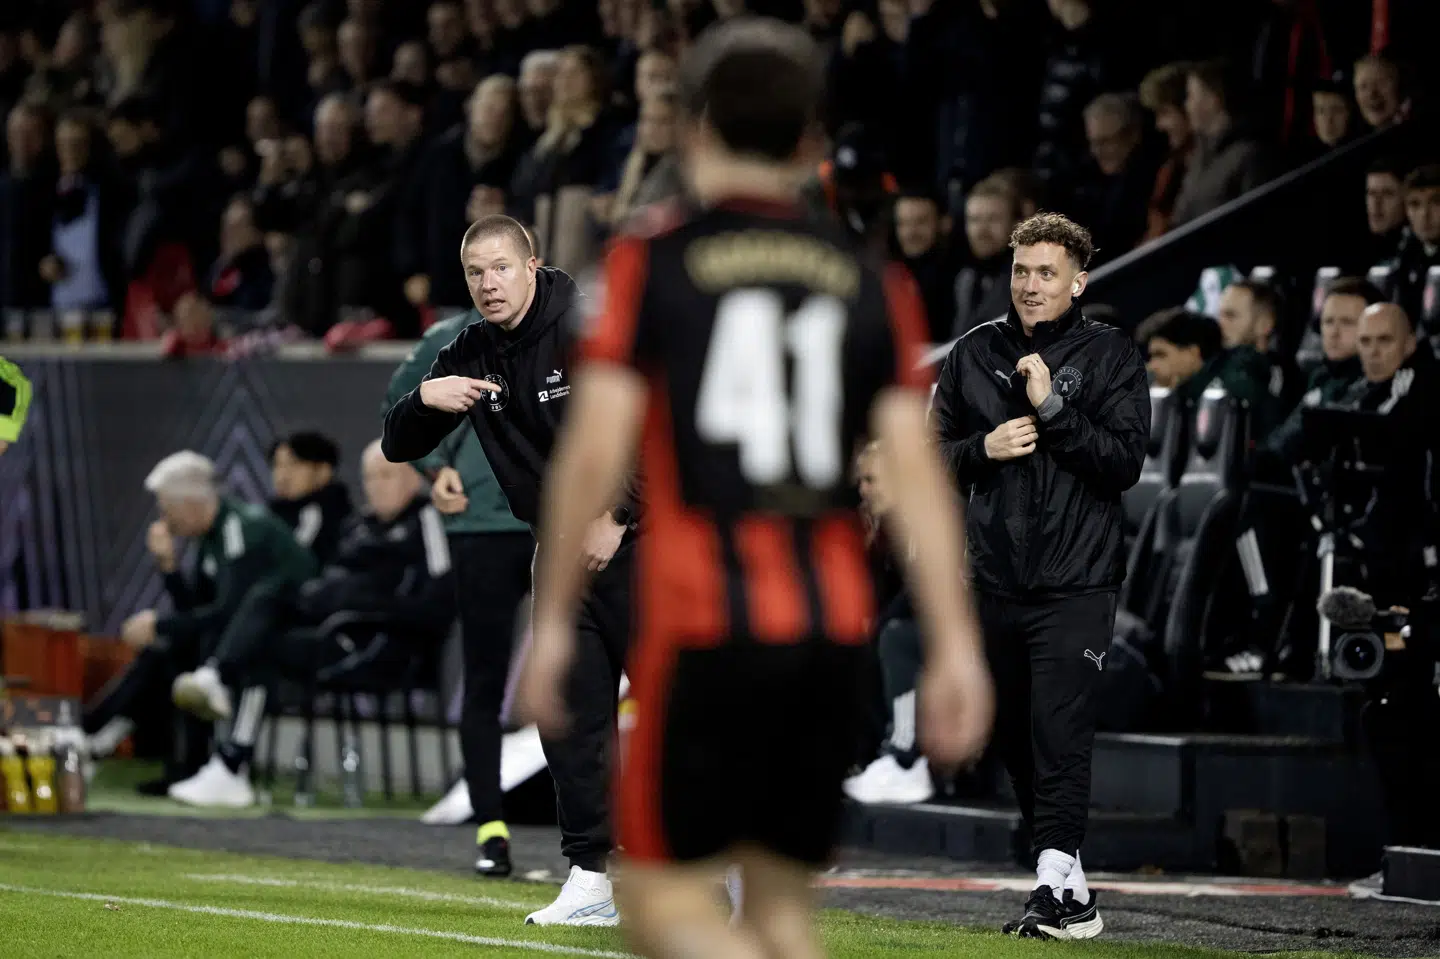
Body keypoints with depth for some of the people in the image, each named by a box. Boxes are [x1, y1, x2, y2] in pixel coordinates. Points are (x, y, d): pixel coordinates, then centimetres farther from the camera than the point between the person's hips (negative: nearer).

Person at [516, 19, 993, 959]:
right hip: (836, 629, 4)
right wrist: (956, 644, 1)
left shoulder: (653, 262, 0)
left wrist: (554, 619, 1)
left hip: (705, 627, -4)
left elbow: (596, 452, -6)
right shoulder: (873, 282, 9)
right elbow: (917, 469, 2)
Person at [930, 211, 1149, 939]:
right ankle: (1073, 893, 19)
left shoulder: (1110, 356, -1)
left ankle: (1055, 888, -18)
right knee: (1013, 736, 9)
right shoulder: (974, 353, 10)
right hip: (995, 579, 5)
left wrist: (1053, 408, -18)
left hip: (1076, 583, -5)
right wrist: (983, 448, -6)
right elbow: (936, 454, 14)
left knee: (1059, 734, -15)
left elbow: (1125, 463, -10)